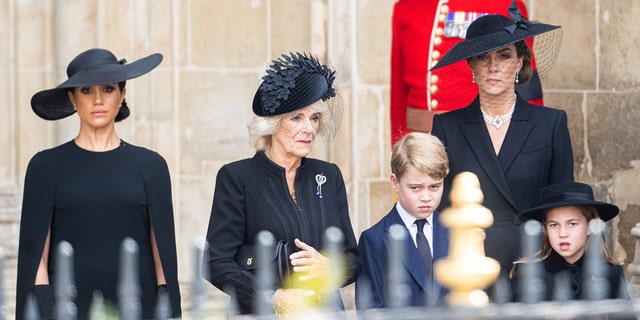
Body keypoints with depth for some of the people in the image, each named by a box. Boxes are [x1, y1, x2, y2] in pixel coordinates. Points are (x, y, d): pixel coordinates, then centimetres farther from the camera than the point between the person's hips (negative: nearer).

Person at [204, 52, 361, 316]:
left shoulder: (329, 176, 11)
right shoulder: (237, 177, -2)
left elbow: (353, 260, 13)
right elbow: (217, 264, -8)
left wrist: (329, 267, -8)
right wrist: (276, 299, -17)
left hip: (327, 311, 3)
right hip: (262, 314, -3)